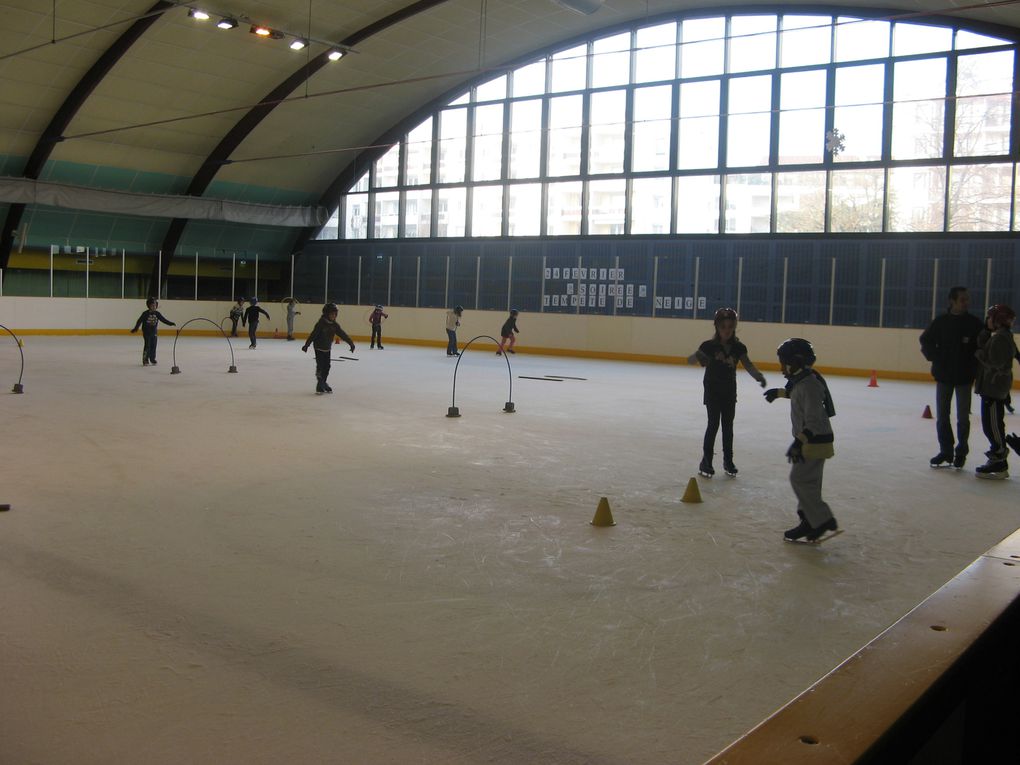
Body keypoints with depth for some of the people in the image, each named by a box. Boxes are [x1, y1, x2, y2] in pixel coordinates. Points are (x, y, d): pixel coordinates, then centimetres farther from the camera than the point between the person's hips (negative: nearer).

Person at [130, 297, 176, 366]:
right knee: (147, 346, -7)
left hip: (154, 332, 4)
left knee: (153, 346, 6)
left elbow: (163, 319, 8)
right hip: (146, 332, -4)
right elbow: (139, 321, -7)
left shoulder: (157, 314, 3)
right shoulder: (145, 313, -9)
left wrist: (170, 323, 2)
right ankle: (145, 360, 0)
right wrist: (135, 329, -11)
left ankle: (152, 359, 18)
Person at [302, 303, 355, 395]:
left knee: (327, 367, 9)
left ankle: (323, 383, 22)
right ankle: (319, 386, -4)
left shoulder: (334, 325, -1)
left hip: (327, 349, 6)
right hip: (319, 348, -6)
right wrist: (306, 345, -24)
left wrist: (351, 343, 1)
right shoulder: (321, 323, -19)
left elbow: (342, 334, 2)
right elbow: (313, 335, -21)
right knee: (320, 366, -9)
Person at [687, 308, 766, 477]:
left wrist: (759, 376, -36)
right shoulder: (709, 346, -13)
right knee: (713, 424, -6)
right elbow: (690, 359, -17)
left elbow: (748, 365, -14)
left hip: (730, 392, 4)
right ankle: (706, 460, 3)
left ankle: (728, 460, 23)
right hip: (712, 391, -4)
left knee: (728, 426, 12)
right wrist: (698, 356, -42)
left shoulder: (738, 347, -5)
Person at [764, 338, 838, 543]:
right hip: (810, 439, 10)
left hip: (815, 441, -10)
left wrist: (799, 442, -35)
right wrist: (778, 392, 45)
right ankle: (810, 522, 21)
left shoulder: (809, 385, -23)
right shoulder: (802, 379, 7)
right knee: (807, 481, 13)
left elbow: (813, 420, -29)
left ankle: (823, 520, -7)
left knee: (800, 479, -11)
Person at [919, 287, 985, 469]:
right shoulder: (940, 322, -1)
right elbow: (926, 342, 5)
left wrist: (973, 367, -10)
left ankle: (961, 453, 16)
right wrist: (936, 358, -7)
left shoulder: (974, 323, -3)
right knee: (942, 416, 6)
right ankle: (946, 451, 17)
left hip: (965, 377, -1)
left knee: (963, 418, 5)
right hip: (944, 376, 2)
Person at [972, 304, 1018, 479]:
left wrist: (979, 353, -9)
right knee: (992, 425, 14)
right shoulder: (1000, 336, 16)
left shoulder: (1001, 337, -16)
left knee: (992, 424, -8)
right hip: (993, 386, 11)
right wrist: (987, 330, 2)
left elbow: (995, 361, -22)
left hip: (994, 387, -11)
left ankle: (999, 463, -4)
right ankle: (999, 463, 20)